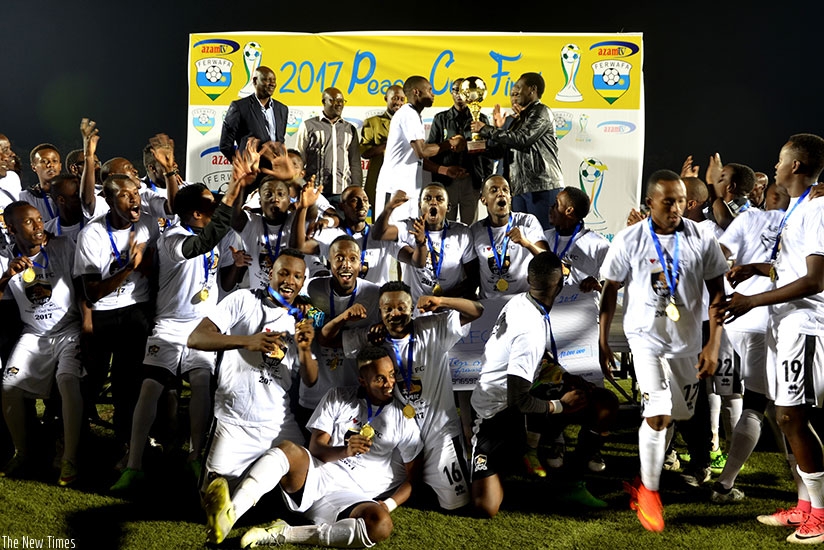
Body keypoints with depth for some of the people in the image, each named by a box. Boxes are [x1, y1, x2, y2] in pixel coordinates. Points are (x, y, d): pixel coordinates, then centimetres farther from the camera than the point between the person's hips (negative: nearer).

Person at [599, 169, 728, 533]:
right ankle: (648, 490, 5)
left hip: (686, 341, 3)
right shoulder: (629, 240, -9)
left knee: (676, 416, 12)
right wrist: (602, 343, -1)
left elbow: (717, 293, -1)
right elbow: (610, 291, -1)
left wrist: (713, 345, -7)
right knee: (658, 415, -14)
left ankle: (644, 481, 34)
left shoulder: (702, 240, -6)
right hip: (645, 337, -3)